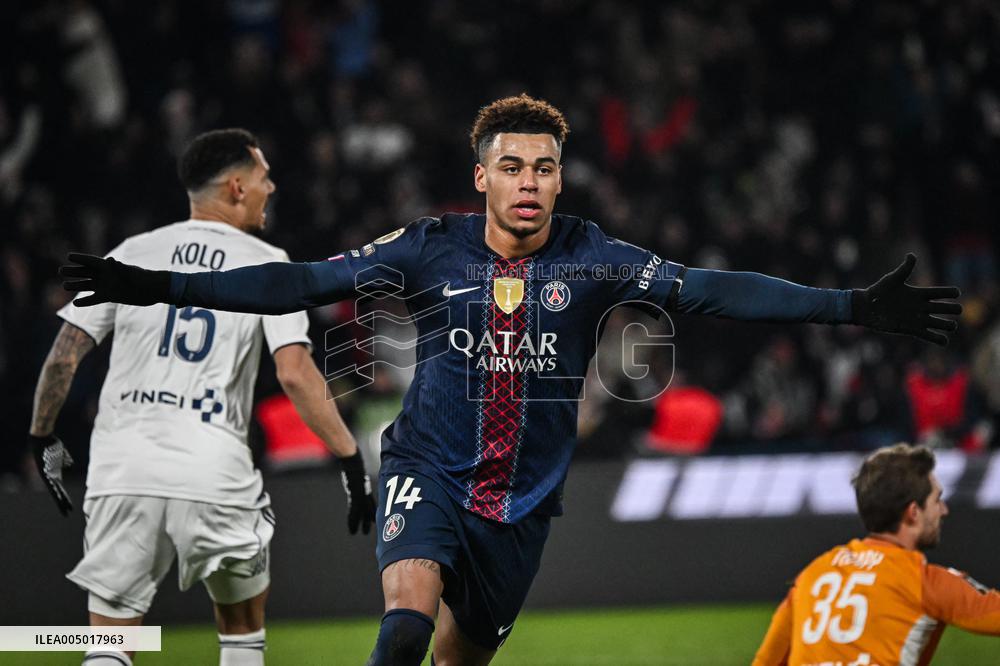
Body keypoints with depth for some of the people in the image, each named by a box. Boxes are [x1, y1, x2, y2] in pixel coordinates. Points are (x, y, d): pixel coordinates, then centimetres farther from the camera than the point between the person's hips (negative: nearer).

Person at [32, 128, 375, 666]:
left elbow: (64, 355, 7)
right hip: (215, 474, -2)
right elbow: (295, 375, -9)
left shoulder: (132, 254, 10)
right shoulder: (266, 266, 2)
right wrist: (351, 460, -5)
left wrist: (43, 439, 20)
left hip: (122, 470, 2)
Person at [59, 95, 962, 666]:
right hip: (430, 473, -2)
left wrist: (854, 308, -20)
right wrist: (160, 288, -10)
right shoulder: (432, 249, -6)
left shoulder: (590, 260, -6)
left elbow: (710, 291, -12)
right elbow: (304, 282, -5)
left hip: (523, 502, 2)